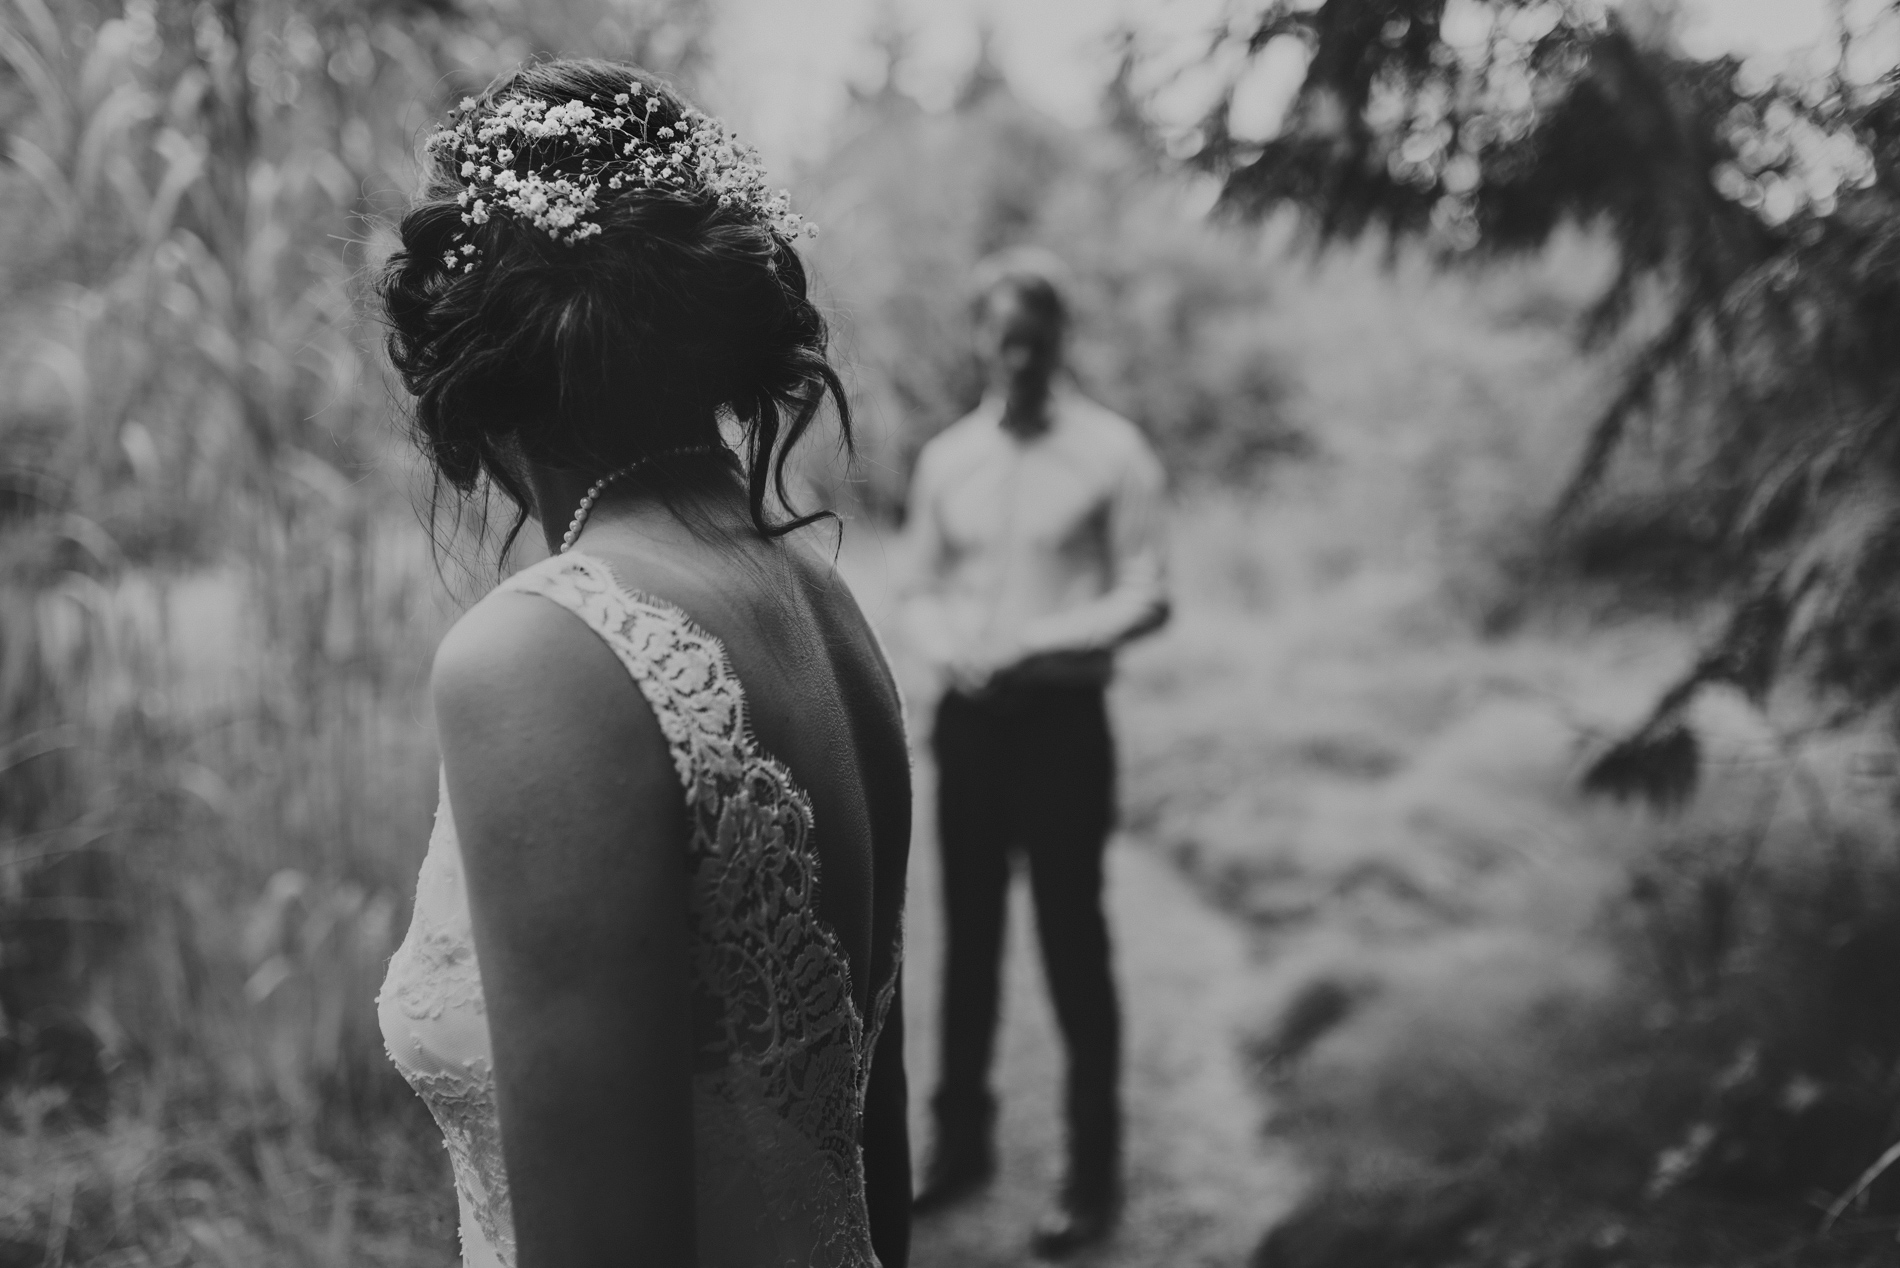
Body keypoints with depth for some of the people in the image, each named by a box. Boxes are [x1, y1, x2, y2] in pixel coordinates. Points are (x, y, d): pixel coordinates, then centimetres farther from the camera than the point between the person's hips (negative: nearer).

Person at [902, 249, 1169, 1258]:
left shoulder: (1111, 452, -4)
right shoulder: (946, 458, 9)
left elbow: (1146, 597, -6)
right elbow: (923, 592, 13)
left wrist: (1035, 642, -16)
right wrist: (949, 647, -9)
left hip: (1062, 719, -4)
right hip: (967, 717, 4)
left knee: (1071, 942, 1)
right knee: (968, 937, 11)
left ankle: (1093, 1173, 13)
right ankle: (960, 1144, 24)